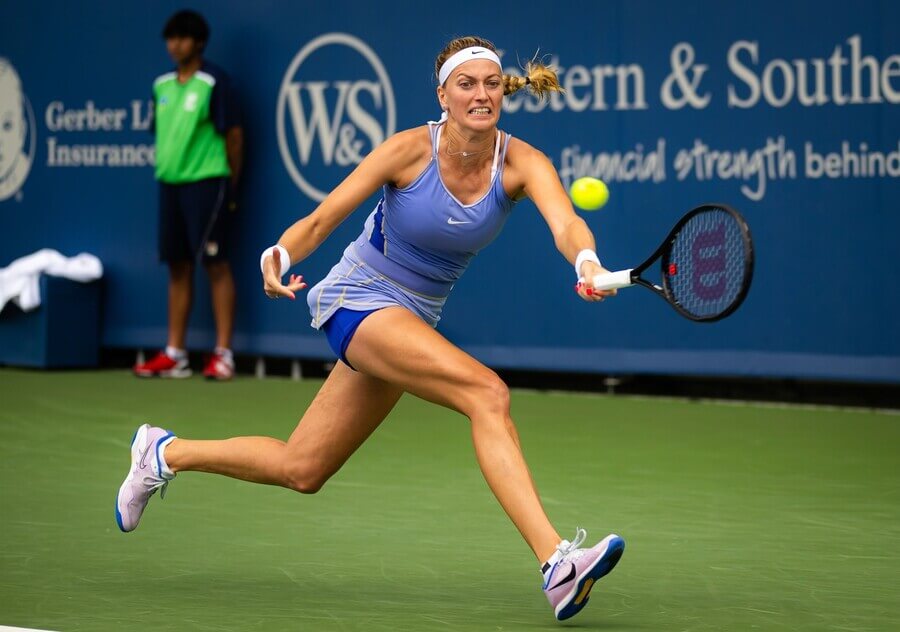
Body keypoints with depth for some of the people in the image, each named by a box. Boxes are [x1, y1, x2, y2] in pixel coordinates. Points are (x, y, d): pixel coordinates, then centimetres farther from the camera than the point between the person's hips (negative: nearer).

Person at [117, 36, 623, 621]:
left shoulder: (521, 163, -12)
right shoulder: (410, 149, -17)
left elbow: (566, 222, -32)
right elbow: (319, 221, -14)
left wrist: (587, 262, -55)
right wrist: (280, 256, -35)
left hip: (414, 321, 5)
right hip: (360, 300, -5)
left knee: (300, 471, 13)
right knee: (487, 393, -30)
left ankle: (164, 453, 35)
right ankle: (557, 562, -37)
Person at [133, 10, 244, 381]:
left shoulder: (213, 82, -7)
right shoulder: (162, 85, 12)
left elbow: (234, 134, -6)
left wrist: (231, 186, -2)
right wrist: (166, 170, 15)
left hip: (206, 182, -7)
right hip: (170, 183, 7)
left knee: (215, 265, -6)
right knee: (178, 267, 8)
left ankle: (223, 354, -4)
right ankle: (175, 354, 12)